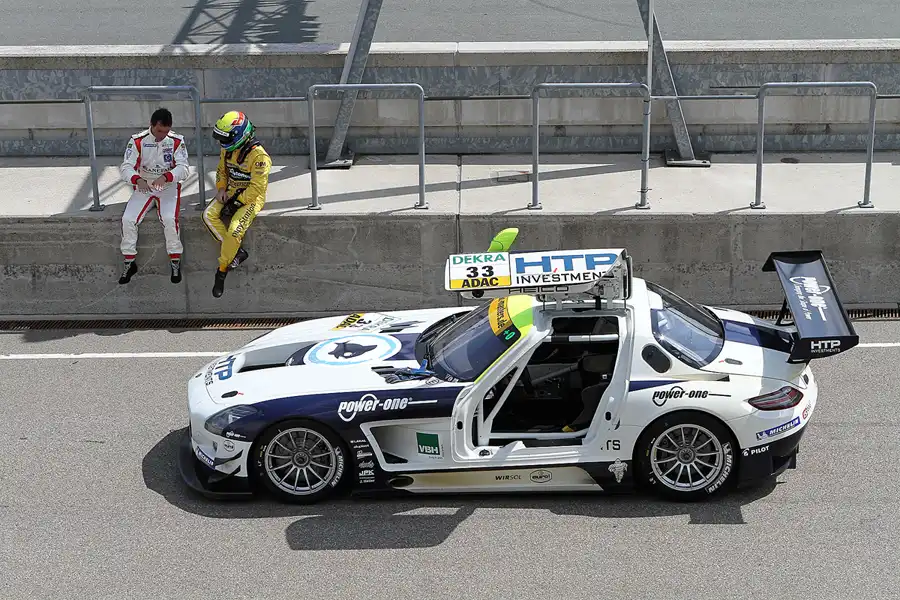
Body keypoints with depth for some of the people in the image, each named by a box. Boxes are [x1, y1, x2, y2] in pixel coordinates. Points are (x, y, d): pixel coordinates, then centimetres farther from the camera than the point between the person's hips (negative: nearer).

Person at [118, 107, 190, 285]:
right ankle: (129, 263, -4)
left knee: (169, 218, -30)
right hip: (143, 187, 1)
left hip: (168, 187, -1)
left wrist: (165, 177, -34)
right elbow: (125, 167, -13)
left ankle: (175, 261, -13)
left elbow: (183, 168, -14)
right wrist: (138, 180, -36)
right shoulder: (138, 141, -8)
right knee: (128, 219, -20)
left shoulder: (177, 141, -7)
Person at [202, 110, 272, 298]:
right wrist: (221, 189, 1)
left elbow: (257, 187, -23)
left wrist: (237, 203, -21)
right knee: (209, 215, -19)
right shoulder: (227, 150, 2)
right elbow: (222, 170, 19)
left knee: (234, 230, -27)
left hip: (251, 198, -7)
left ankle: (222, 270, -10)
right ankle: (237, 251, -12)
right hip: (231, 193, 7)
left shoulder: (259, 156, -22)